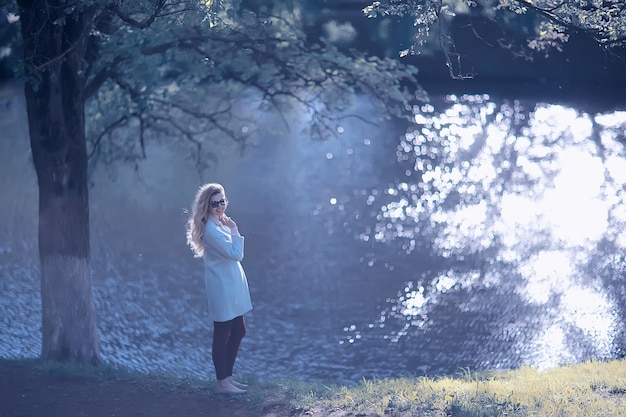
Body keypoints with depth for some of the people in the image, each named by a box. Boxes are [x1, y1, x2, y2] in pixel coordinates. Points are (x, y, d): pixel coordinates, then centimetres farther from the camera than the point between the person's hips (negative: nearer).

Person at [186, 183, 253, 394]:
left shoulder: (220, 224, 10)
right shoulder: (212, 229, -22)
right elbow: (236, 254, -24)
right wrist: (234, 231, -18)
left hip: (231, 286, 10)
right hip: (222, 288, -10)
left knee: (238, 331, 16)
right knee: (222, 335, 0)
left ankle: (228, 376, 26)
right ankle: (222, 383, 9)